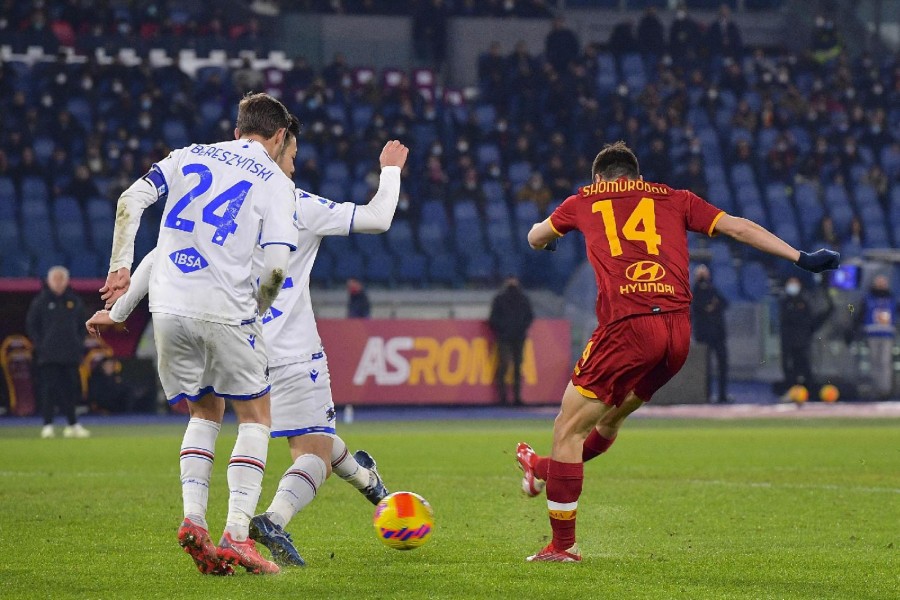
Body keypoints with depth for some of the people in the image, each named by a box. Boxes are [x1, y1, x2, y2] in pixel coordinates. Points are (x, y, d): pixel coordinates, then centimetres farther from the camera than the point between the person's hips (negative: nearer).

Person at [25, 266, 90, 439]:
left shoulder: (75, 301, 11)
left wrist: (79, 345, 5)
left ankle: (73, 425, 9)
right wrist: (40, 345, -5)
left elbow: (81, 326, 18)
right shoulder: (40, 301, 2)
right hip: (49, 355, -3)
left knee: (70, 389, 3)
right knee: (49, 389, -6)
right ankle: (48, 426, -5)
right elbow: (31, 325, 4)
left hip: (71, 354, 3)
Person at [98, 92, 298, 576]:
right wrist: (256, 309, 9)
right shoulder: (276, 182, 3)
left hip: (168, 307, 4)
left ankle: (193, 518, 1)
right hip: (224, 310, -4)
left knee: (205, 412, 21)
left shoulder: (191, 155, 15)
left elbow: (131, 200, 5)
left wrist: (121, 265, 7)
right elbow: (276, 265, -7)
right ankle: (236, 535, -4)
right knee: (255, 416, 10)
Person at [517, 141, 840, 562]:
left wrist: (545, 243, 61)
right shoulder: (674, 199, 23)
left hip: (628, 325, -4)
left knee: (568, 428, 5)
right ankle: (547, 472, 46)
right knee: (610, 417, 24)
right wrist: (802, 258, 17)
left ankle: (562, 547, 2)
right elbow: (737, 227, 16)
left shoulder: (585, 201, 20)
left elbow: (536, 237, 37)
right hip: (679, 328, 4)